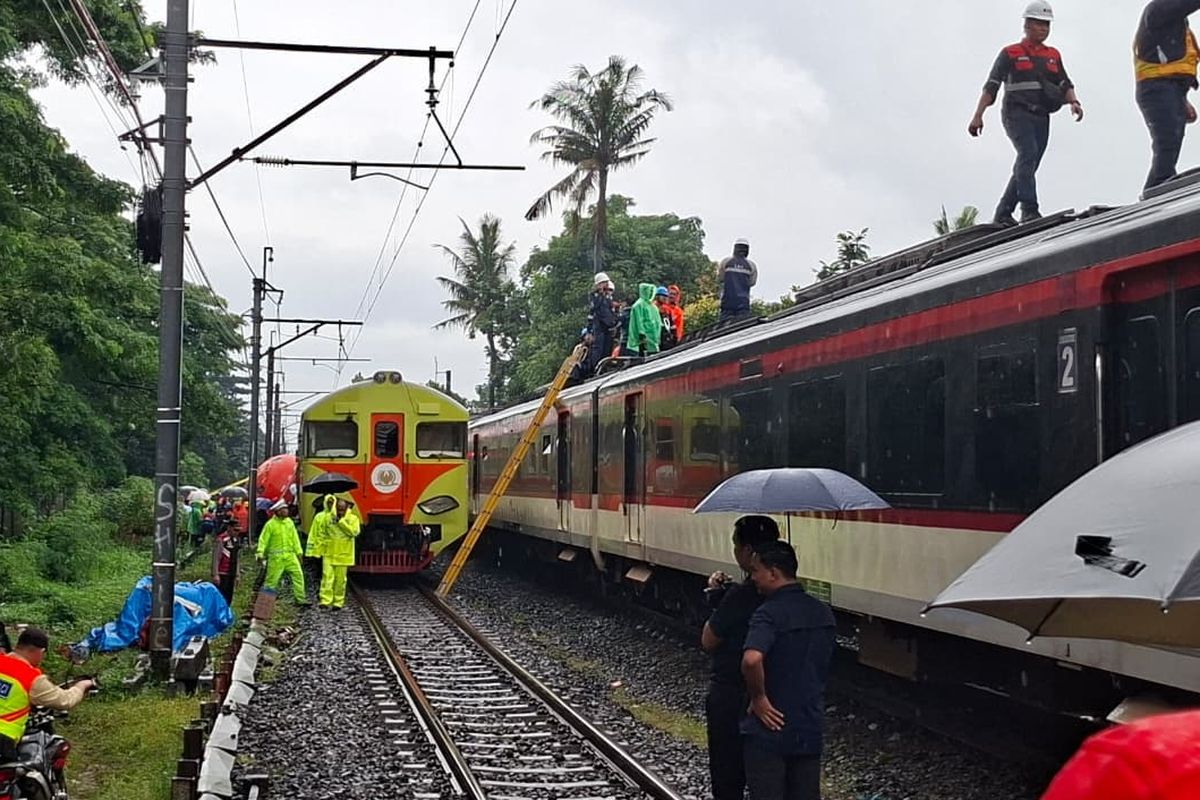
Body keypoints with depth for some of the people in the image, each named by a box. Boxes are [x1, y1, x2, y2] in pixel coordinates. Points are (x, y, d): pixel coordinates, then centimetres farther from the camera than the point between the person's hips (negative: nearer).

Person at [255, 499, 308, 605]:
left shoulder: (289, 522, 9)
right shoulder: (270, 524, -7)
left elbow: (294, 538, 13)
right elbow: (263, 540, -6)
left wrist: (299, 552, 10)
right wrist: (260, 553, -13)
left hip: (290, 555, 5)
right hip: (276, 557, -5)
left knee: (298, 575, -2)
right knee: (272, 579, 0)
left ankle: (301, 598, 3)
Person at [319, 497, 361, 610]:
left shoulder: (353, 518, 0)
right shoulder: (329, 517, 4)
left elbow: (354, 532, -16)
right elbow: (322, 533, 14)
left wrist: (341, 522, -16)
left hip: (343, 555, -1)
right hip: (329, 554, 1)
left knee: (340, 579, 5)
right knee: (327, 577, -9)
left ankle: (338, 602, 12)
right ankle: (325, 601, -13)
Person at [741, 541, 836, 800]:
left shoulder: (769, 613, -18)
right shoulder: (823, 613, 6)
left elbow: (751, 660, -35)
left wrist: (759, 698, -21)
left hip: (771, 727, -6)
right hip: (810, 729, 7)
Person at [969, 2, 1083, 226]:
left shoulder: (1053, 55, 19)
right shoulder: (1010, 54, 5)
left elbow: (1064, 84, 15)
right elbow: (991, 86, 2)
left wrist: (1073, 102, -7)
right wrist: (978, 116, -7)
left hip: (1041, 117, 6)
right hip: (1016, 113, -6)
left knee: (1028, 167, 3)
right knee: (1028, 153, -27)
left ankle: (1002, 215, 12)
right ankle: (1029, 210, -33)